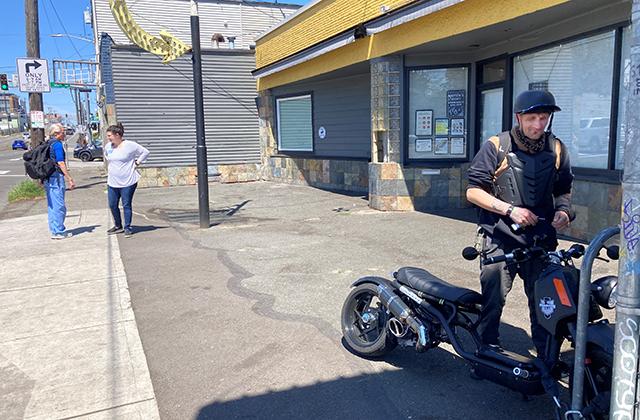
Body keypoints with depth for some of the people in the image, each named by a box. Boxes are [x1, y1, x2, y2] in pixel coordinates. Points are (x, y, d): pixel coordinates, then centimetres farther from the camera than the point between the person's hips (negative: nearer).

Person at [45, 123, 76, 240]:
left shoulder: (48, 144, 15)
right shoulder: (57, 144, -12)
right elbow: (61, 163, -18)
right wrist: (70, 179, -18)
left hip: (47, 177, 10)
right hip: (56, 177, -10)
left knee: (52, 206, 14)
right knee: (59, 206, -4)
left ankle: (54, 230, 20)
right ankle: (58, 232, -1)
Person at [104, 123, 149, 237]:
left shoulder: (130, 145, -11)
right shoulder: (108, 146, 6)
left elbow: (145, 152, -3)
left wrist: (136, 163, -5)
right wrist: (111, 165, 16)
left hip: (128, 182, -6)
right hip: (112, 182, 6)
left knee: (126, 205, 0)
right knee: (112, 205, 9)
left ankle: (127, 228, 12)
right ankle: (118, 226, 26)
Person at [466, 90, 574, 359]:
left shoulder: (556, 149, 8)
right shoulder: (497, 146, -6)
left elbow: (563, 189, 21)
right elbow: (473, 191, -6)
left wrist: (564, 210, -1)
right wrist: (510, 209, -14)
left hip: (541, 239, 4)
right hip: (500, 238, -3)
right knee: (493, 300, 1)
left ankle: (547, 357, 26)